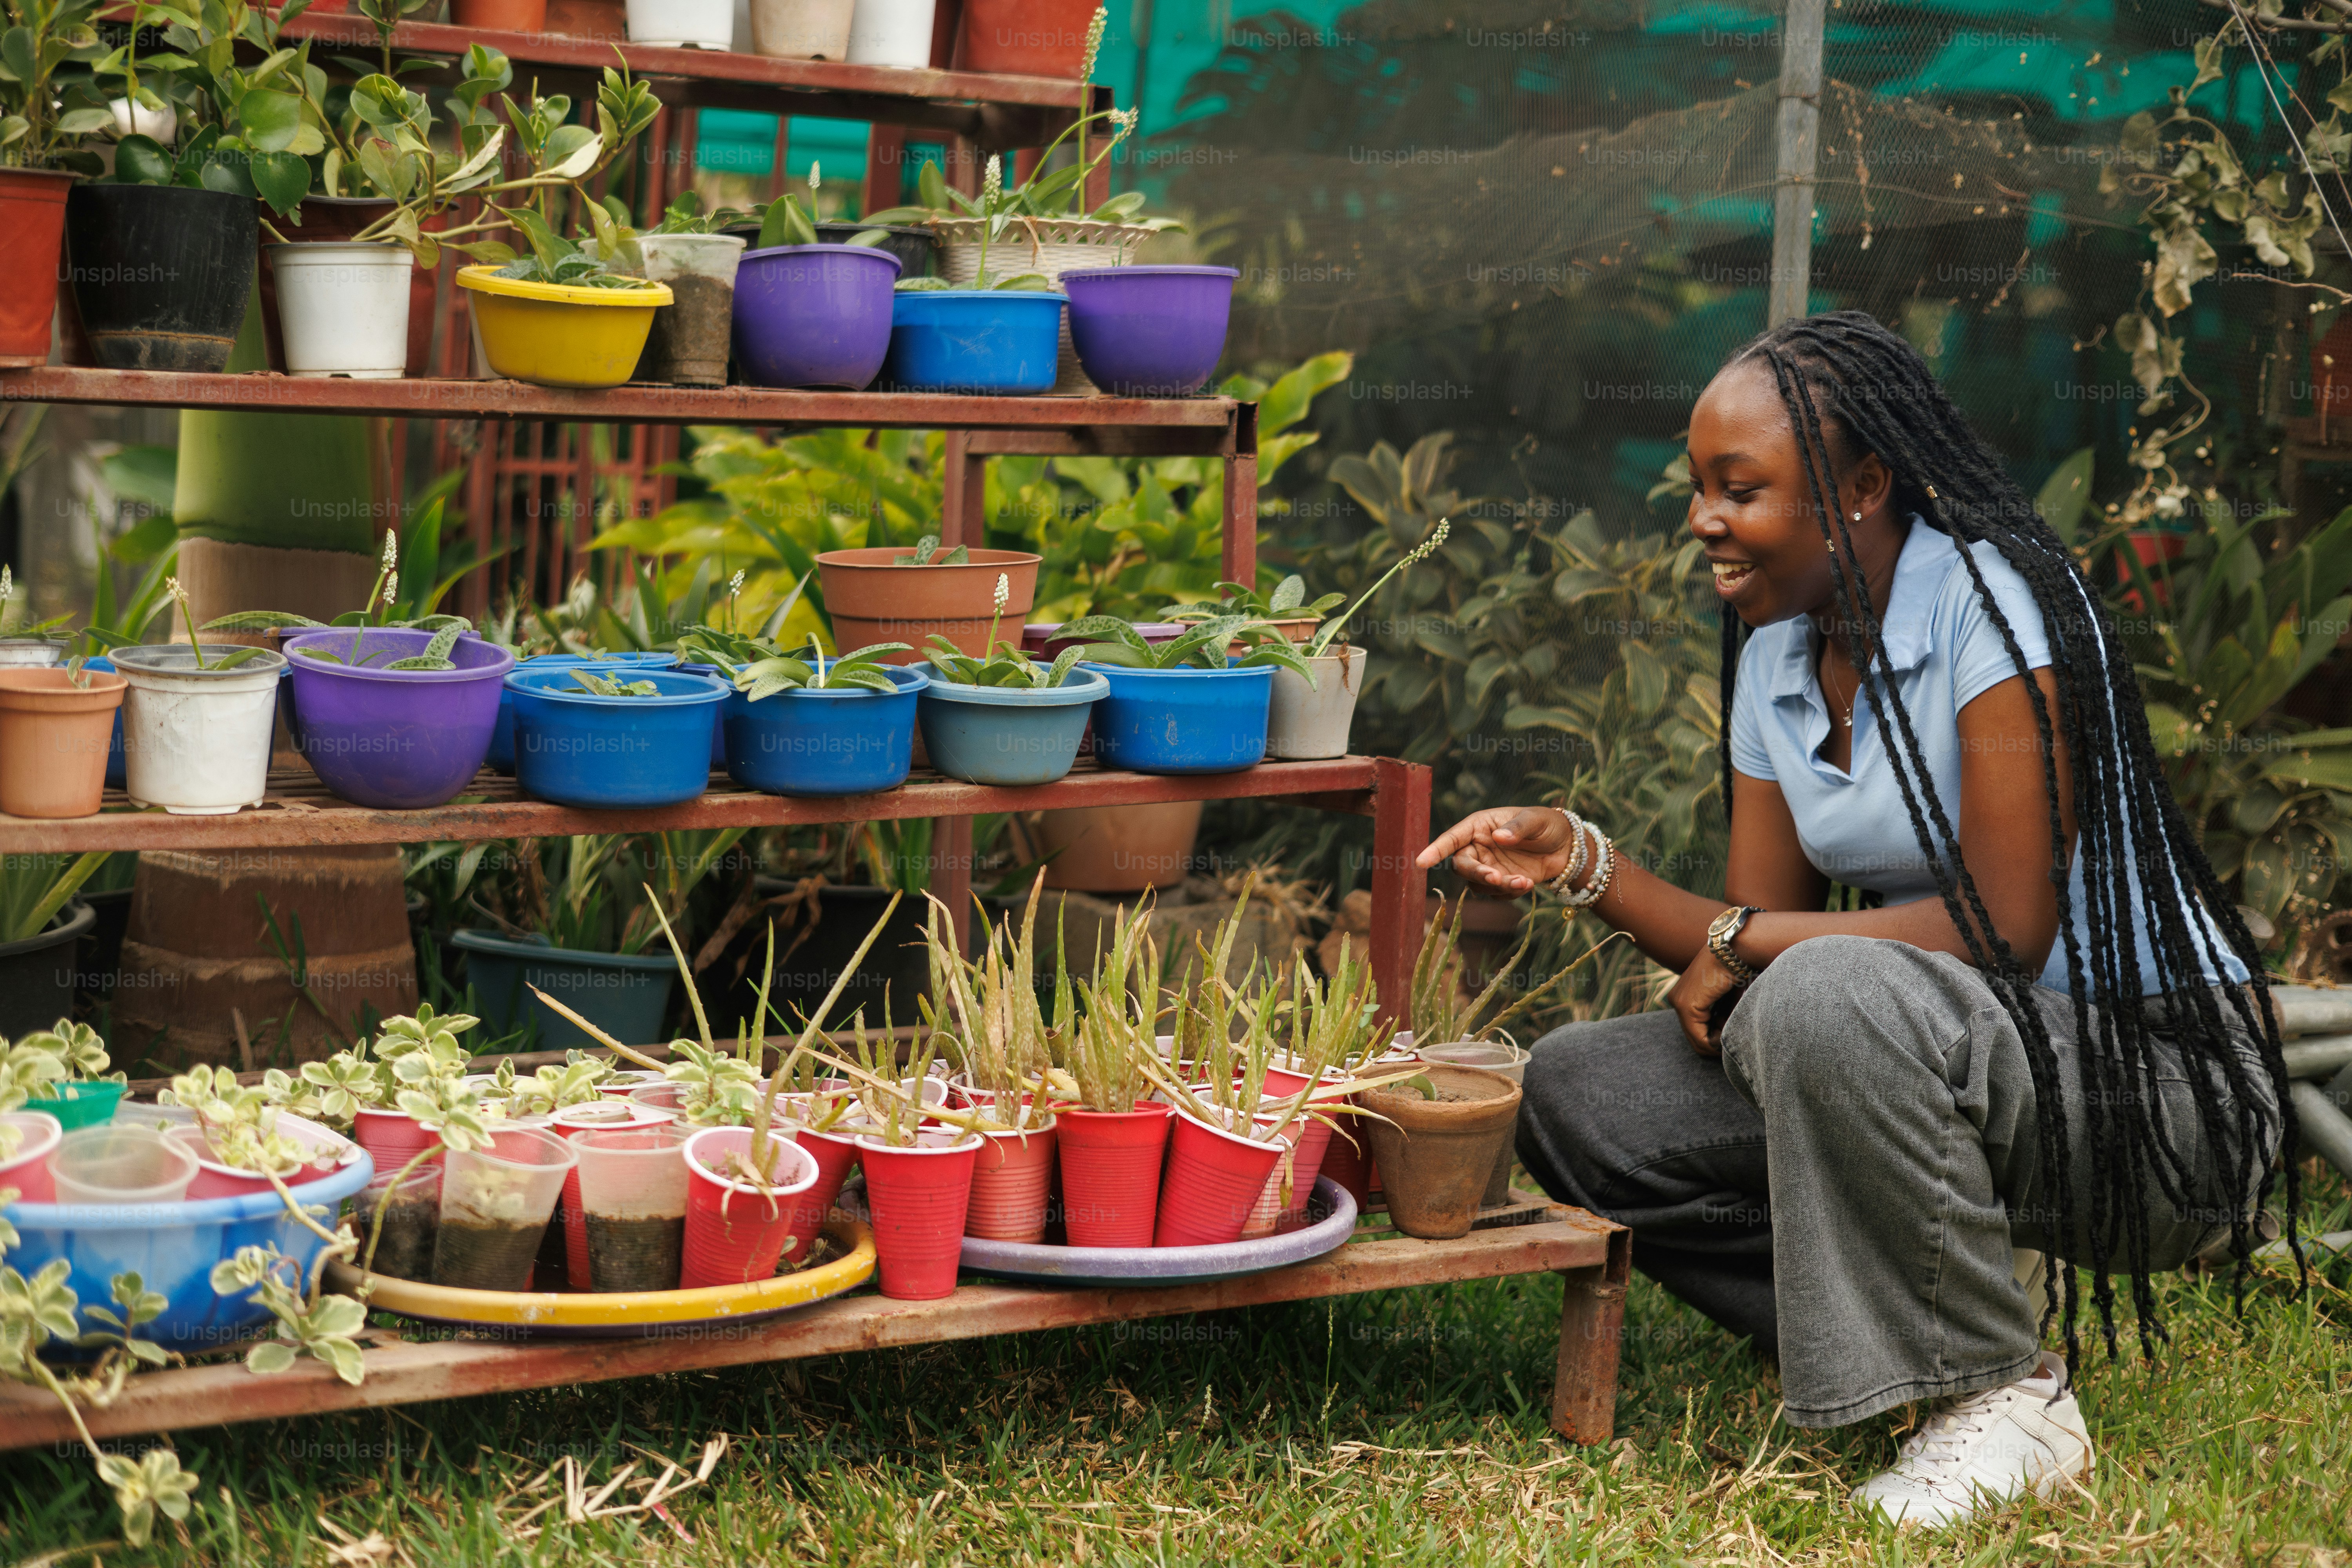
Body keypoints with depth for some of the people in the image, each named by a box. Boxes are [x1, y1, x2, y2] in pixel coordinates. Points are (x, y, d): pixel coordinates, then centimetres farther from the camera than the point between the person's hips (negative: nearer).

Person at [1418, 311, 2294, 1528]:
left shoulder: (1997, 601, -17)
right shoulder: (1775, 654, 7)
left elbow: (2005, 928, -23)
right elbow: (1749, 941, 7)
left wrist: (1746, 943, -14)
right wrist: (1580, 862, -9)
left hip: (2159, 1076, -8)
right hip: (1936, 1049, 8)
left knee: (1828, 1000, -36)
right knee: (1574, 1094, -3)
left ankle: (2008, 1399, -16)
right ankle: (1954, 1293, 2)